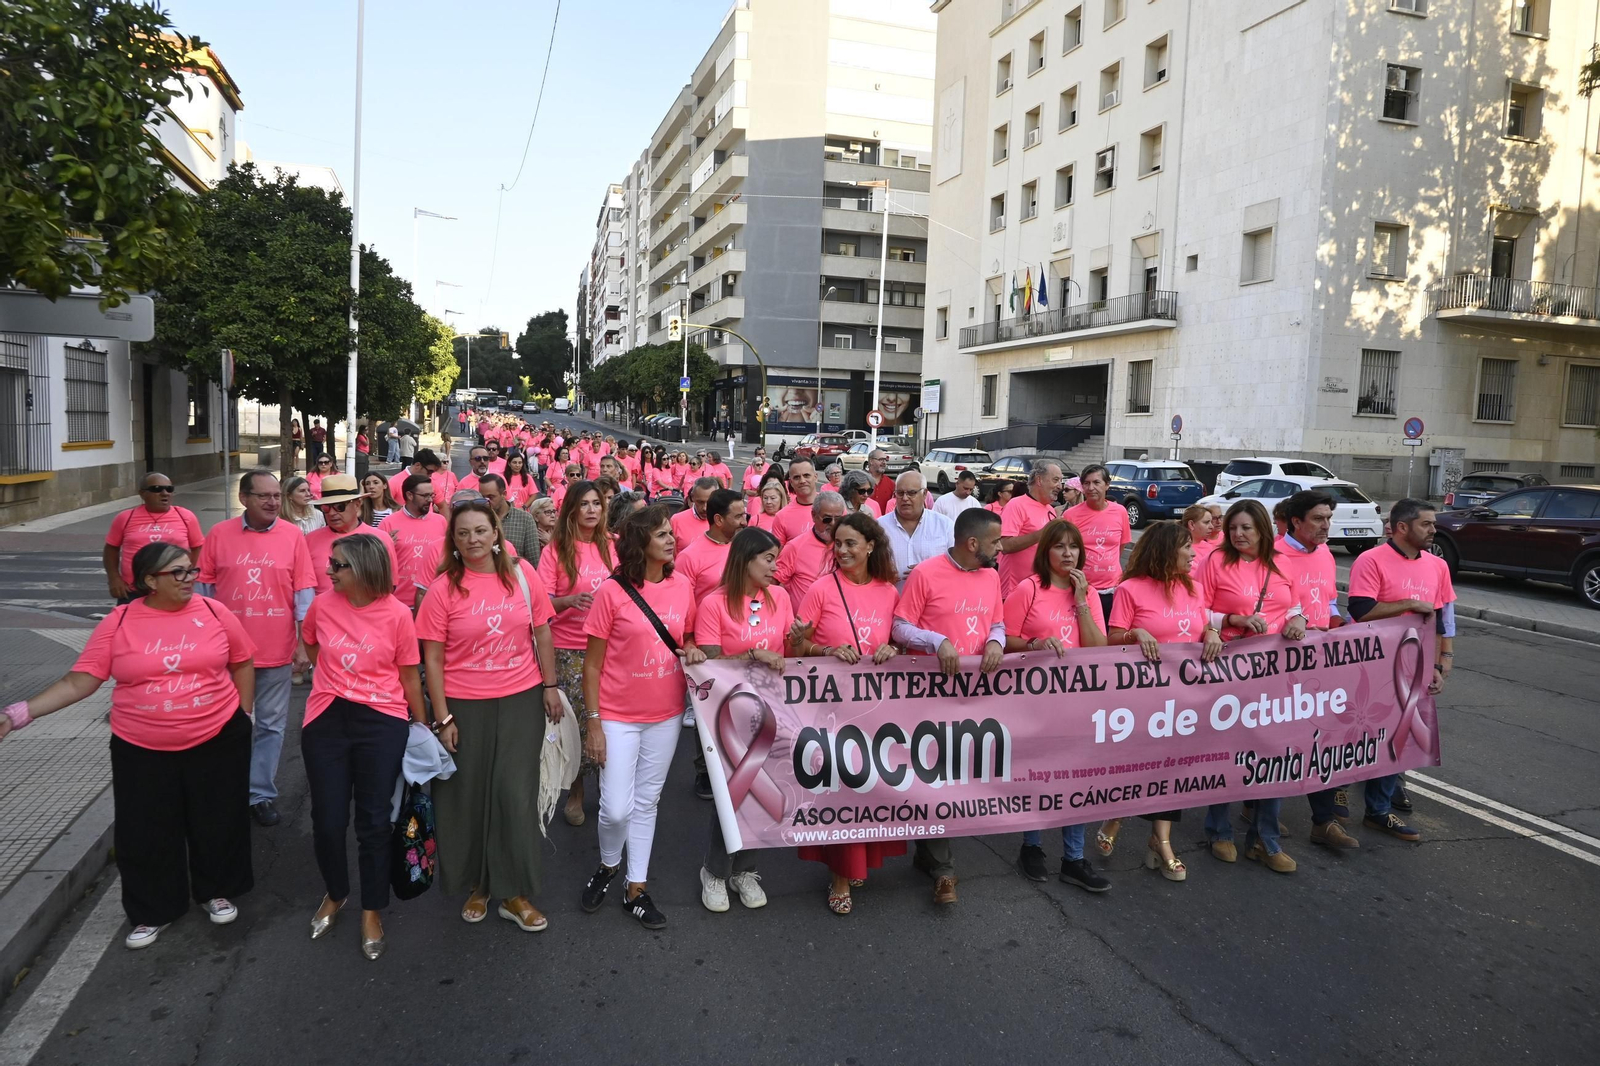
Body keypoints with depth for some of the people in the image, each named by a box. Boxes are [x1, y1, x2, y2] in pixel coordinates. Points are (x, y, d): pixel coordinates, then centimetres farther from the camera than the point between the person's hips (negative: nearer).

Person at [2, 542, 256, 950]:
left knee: (217, 822, 13)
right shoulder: (119, 622, -8)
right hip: (142, 750, 0)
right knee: (146, 833, 10)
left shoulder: (214, 612, -6)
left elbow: (242, 662, 6)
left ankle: (217, 891, 36)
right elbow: (79, 681, -7)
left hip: (217, 741, 0)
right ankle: (154, 911, 30)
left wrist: (243, 713, 5)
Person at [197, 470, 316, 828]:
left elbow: (304, 591, -2)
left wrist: (303, 643, -4)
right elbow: (203, 587, 4)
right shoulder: (219, 534, -1)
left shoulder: (293, 535, -2)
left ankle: (261, 793, 21)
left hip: (277, 651, 0)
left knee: (271, 725, 8)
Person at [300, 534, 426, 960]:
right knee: (327, 820, 8)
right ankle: (334, 893, 37)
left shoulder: (397, 614, -10)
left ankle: (372, 911, 24)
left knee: (373, 821, 5)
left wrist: (423, 725, 4)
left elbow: (409, 675, -1)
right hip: (326, 720, 3)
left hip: (382, 723, -2)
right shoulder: (322, 605, -2)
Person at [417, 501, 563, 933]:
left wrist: (550, 686, 6)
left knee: (516, 795, 4)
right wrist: (443, 718, -7)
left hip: (521, 702, 1)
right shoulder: (443, 589, -7)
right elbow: (433, 659, -5)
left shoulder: (521, 572, -2)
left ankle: (515, 893, 18)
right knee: (468, 797, 10)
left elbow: (542, 632, 6)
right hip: (465, 706, -1)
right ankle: (475, 886, 30)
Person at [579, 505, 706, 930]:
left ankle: (637, 887, 27)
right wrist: (593, 723, -10)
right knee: (617, 808, -4)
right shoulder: (612, 592, -13)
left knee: (647, 802, 13)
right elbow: (592, 664, -8)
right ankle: (608, 867, 28)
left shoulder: (681, 587, -1)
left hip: (666, 714, 4)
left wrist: (692, 651, -9)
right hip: (619, 717, -4)